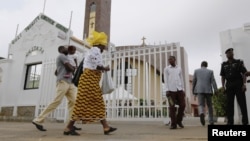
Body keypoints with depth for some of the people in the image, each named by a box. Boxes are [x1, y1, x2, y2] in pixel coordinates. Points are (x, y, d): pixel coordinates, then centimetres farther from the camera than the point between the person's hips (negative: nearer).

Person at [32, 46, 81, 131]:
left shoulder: (62, 57, 29)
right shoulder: (62, 56, 0)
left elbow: (56, 72, 32)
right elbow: (70, 67, -10)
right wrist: (75, 70, 9)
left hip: (69, 83, 9)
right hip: (63, 82, -9)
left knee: (73, 101, -2)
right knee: (57, 101, -14)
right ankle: (38, 120, -9)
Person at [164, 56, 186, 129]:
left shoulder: (179, 69, 16)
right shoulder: (166, 69, 7)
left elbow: (181, 80, 15)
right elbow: (165, 80, -1)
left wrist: (183, 90, 8)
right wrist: (167, 90, -10)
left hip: (179, 89, 3)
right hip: (171, 90, -3)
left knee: (182, 105, -3)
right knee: (172, 107, -3)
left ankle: (179, 120, 18)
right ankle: (173, 124, 4)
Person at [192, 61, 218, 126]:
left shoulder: (196, 71, 8)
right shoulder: (210, 71, 8)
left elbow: (194, 82, 9)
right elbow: (213, 81, -3)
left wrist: (194, 92, 16)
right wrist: (215, 90, -8)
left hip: (199, 90, -1)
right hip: (208, 90, 1)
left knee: (201, 105, -5)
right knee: (209, 106, 13)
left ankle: (202, 114, -37)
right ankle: (211, 121, 15)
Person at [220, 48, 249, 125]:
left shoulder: (239, 62, 7)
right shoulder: (224, 64, 12)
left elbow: (244, 74, 0)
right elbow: (223, 77, 11)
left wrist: (244, 84, -12)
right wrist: (223, 86, 0)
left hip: (239, 84, -2)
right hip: (229, 85, 2)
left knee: (242, 103, -3)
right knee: (229, 104, -1)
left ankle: (245, 121, 3)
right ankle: (230, 121, 1)